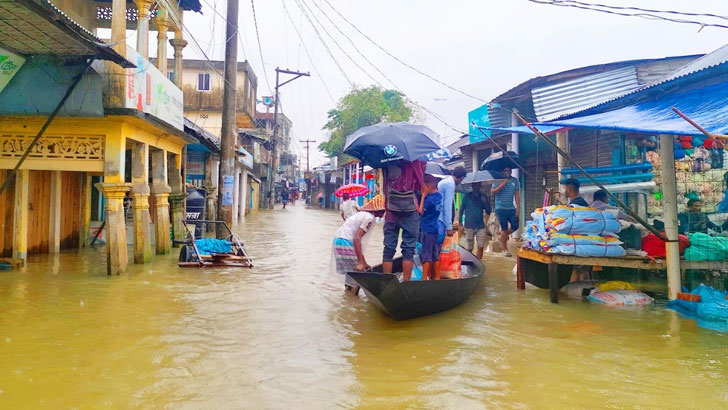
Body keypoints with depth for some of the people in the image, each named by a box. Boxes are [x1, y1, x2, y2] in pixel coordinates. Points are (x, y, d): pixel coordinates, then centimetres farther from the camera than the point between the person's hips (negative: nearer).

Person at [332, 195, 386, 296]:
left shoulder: (362, 214, 20)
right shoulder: (369, 218, -10)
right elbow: (357, 238, -21)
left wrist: (363, 262, 22)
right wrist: (361, 262, -24)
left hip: (338, 240, 9)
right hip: (346, 243, -9)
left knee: (350, 272, 20)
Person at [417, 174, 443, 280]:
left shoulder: (429, 198, -18)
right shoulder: (440, 196, 7)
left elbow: (421, 211, -9)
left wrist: (423, 196, -9)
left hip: (427, 230, -8)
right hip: (437, 229, 8)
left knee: (426, 255, -4)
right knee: (435, 255, 13)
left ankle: (424, 278, -1)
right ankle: (436, 277, 19)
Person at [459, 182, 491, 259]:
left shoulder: (483, 197, 7)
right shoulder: (467, 196, 2)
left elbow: (488, 212, 6)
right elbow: (461, 209, 6)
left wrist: (486, 202, -11)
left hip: (480, 226, 2)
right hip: (469, 226, -2)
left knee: (481, 247, -6)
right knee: (470, 248, 4)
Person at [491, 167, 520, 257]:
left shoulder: (515, 181, 8)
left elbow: (517, 194, 7)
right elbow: (492, 192, -9)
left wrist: (518, 207, 2)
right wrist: (502, 185, -19)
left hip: (511, 208, 4)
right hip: (501, 208, -4)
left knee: (515, 226, 2)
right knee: (504, 228, -2)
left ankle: (502, 236, 30)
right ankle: (505, 250, 9)